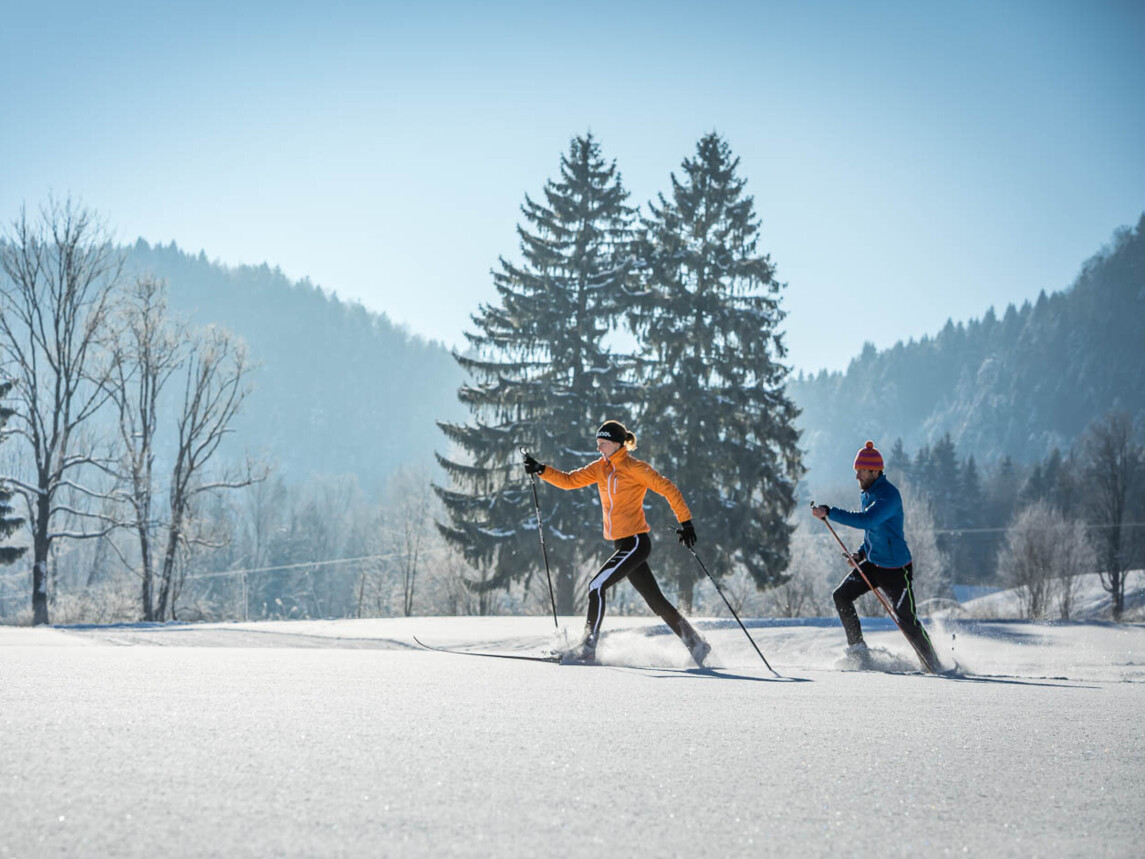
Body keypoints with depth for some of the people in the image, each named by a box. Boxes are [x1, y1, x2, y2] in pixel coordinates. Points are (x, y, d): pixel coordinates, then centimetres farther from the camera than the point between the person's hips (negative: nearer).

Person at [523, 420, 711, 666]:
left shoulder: (634, 467, -10)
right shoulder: (601, 468, 12)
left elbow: (667, 488, -8)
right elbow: (569, 480, 9)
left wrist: (685, 522, -10)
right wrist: (541, 470, -5)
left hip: (635, 542, -8)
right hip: (622, 545, 8)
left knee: (597, 586, -15)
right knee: (656, 600, 11)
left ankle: (588, 647, -10)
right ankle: (696, 644, 19)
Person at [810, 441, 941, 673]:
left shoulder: (889, 495, -23)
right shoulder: (867, 493, 7)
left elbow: (866, 520, -38)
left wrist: (829, 512, -36)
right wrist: (862, 552, 6)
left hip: (896, 569, -9)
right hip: (872, 563, 9)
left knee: (907, 621, -5)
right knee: (841, 596, 0)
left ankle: (934, 666, 12)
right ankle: (857, 648, 11)